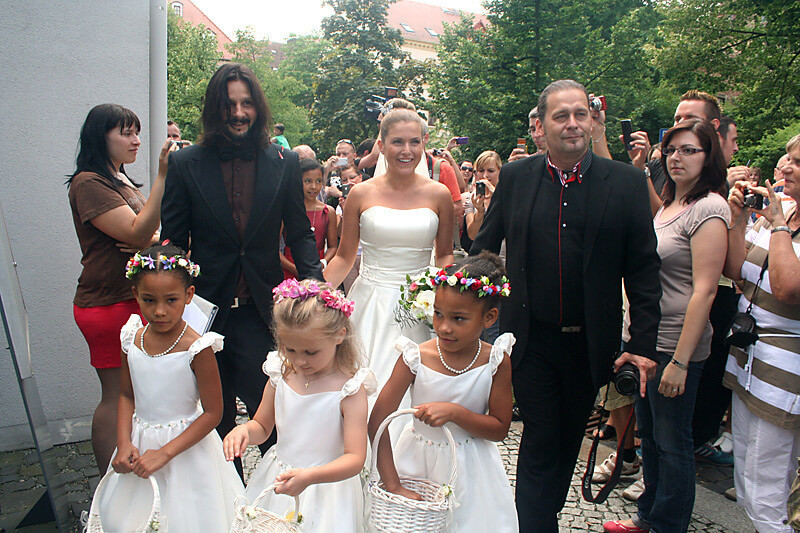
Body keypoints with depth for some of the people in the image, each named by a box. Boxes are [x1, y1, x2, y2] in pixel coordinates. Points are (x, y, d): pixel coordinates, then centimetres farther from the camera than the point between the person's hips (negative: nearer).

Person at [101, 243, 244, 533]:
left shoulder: (197, 348, -21)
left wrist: (165, 453, -19)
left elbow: (212, 413, -17)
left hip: (185, 445, -5)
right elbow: (126, 395, 8)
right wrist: (124, 443, -4)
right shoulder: (132, 339, -4)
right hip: (139, 445, 5)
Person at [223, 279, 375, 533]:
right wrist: (244, 430, -14)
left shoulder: (350, 390, -20)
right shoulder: (281, 377, -5)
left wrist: (310, 477, -36)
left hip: (326, 489, -4)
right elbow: (262, 427, 10)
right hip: (275, 481, 5)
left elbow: (355, 459, -21)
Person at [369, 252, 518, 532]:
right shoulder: (417, 357, -18)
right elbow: (378, 422, -17)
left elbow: (500, 429, -9)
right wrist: (393, 485, -18)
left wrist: (455, 412, -25)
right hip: (417, 462, 0)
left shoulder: (496, 361, -15)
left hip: (470, 470, 1)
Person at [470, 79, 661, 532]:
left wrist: (644, 343, -8)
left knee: (569, 442, 19)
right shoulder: (515, 177, -1)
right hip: (531, 341, -1)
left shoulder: (627, 181, -4)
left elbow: (644, 270, -4)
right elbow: (484, 249, 6)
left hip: (590, 344, 2)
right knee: (541, 443, 5)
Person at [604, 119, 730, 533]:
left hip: (676, 346, -9)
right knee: (648, 432, 19)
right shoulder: (668, 206, 12)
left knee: (671, 441, 6)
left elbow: (704, 291, -19)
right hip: (647, 339, 9)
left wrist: (680, 361, -20)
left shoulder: (709, 209, -14)